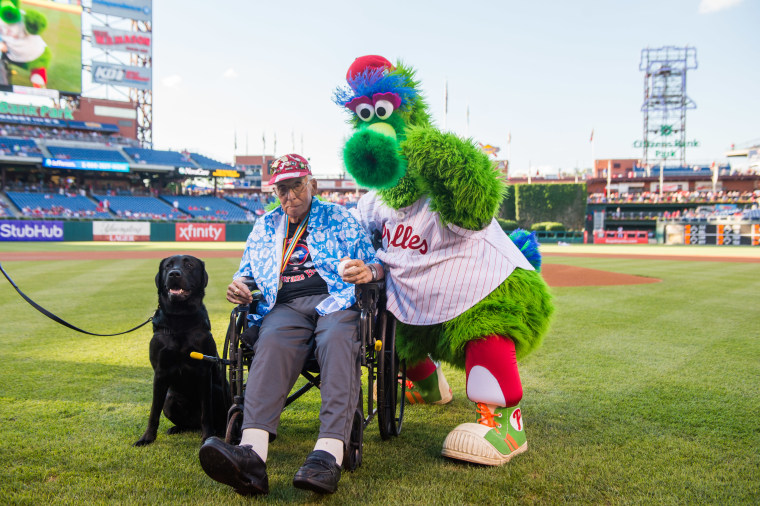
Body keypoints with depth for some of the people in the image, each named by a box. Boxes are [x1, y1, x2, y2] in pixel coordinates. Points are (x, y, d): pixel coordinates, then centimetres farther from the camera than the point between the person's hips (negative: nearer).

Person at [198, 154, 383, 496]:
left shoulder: (339, 218, 20)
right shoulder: (264, 227, 29)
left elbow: (377, 264, 13)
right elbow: (246, 273, 29)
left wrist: (368, 271, -12)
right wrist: (238, 286, 4)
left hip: (334, 300, -1)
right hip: (284, 306, 2)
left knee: (337, 340, -38)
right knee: (272, 343, -35)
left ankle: (328, 454, -51)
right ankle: (252, 455, -54)